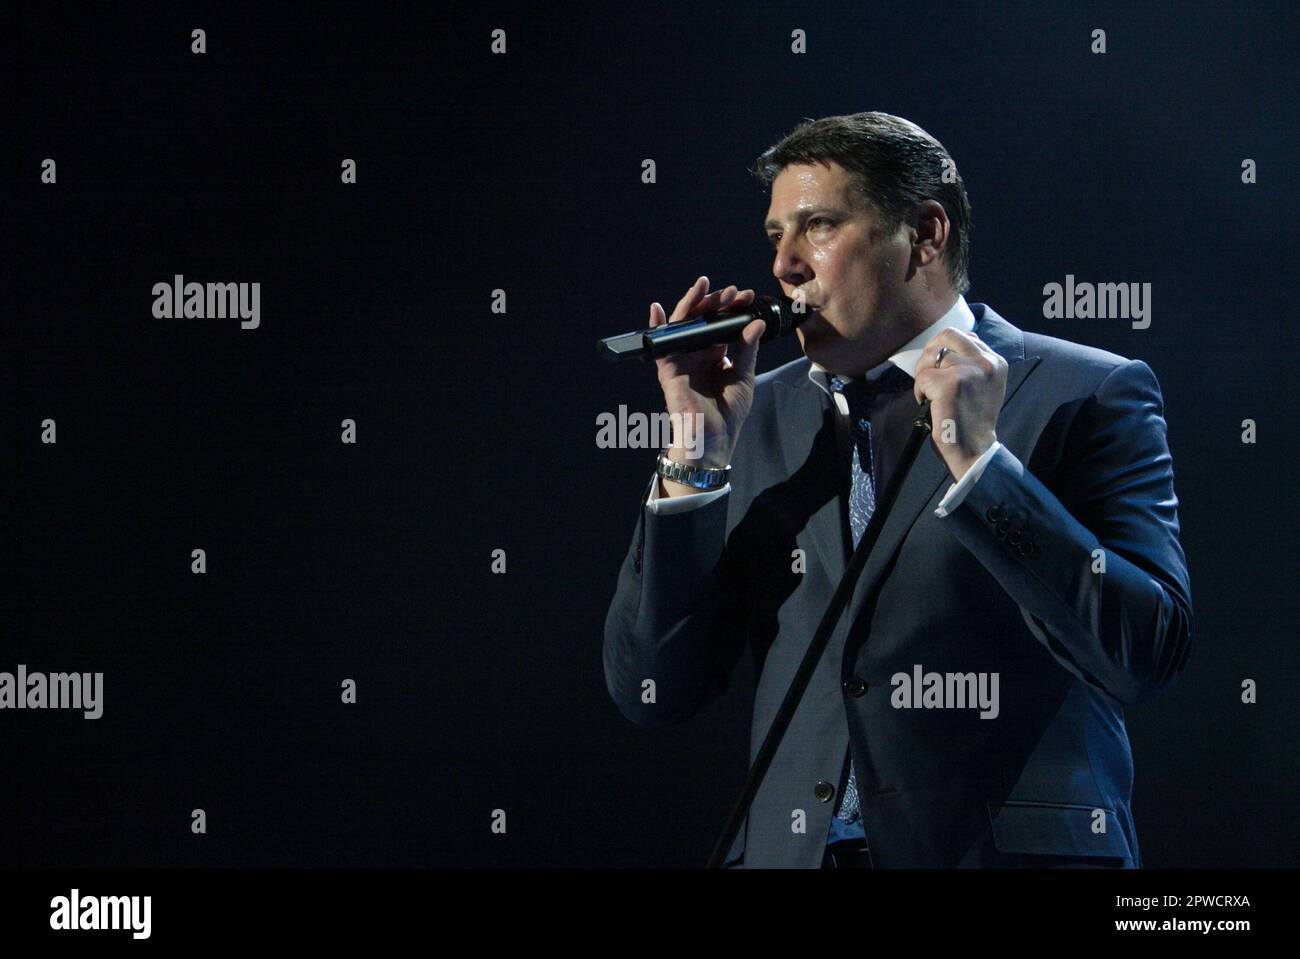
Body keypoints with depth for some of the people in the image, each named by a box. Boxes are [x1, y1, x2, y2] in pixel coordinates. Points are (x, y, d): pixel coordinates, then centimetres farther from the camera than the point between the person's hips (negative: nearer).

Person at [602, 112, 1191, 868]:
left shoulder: (1085, 397, 0)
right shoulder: (761, 416, 11)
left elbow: (1148, 656, -11)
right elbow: (653, 692, 7)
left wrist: (978, 461, -14)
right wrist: (697, 455, -2)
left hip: (1011, 848, -4)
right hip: (790, 850, 5)